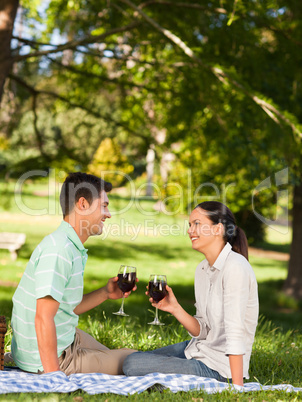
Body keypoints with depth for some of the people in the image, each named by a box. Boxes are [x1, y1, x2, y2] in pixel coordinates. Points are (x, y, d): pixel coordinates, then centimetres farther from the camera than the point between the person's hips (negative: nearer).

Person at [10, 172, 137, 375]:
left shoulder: (72, 247, 8)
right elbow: (44, 318, -30)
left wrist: (105, 293, 3)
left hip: (65, 339, 10)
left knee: (111, 356, 32)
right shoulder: (58, 249, -25)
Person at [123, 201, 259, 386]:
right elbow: (202, 331, 8)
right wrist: (176, 309, -8)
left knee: (133, 365, -13)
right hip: (200, 349, 9)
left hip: (219, 368, -9)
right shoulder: (202, 269, 6)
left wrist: (236, 388, -28)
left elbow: (235, 332, -26)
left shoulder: (234, 267, -21)